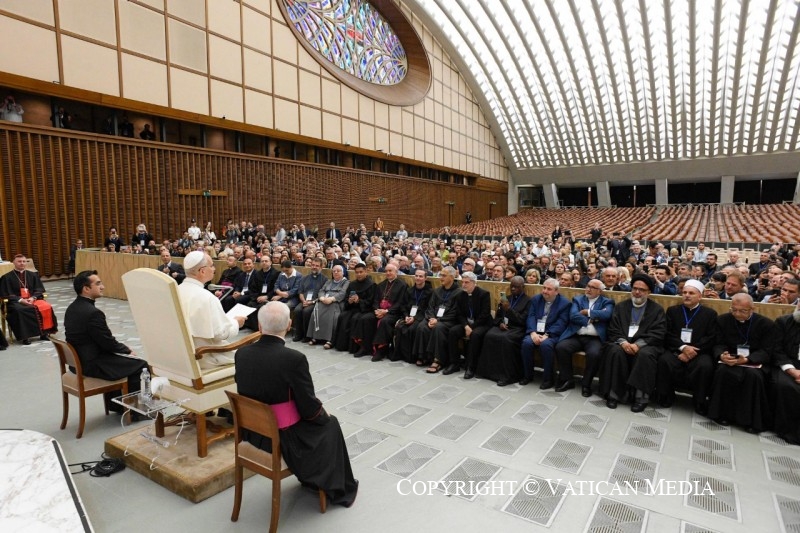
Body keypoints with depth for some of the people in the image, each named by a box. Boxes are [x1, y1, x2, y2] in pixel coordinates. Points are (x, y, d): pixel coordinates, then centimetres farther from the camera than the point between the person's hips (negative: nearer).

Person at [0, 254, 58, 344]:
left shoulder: (33, 275, 15)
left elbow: (39, 290, 11)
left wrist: (33, 298, -10)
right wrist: (20, 300, -16)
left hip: (33, 299, 2)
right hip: (16, 302, -2)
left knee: (46, 307, -28)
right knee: (19, 311, -37)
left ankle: (44, 333, -23)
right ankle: (24, 336, -30)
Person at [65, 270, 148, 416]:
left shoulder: (72, 308, 4)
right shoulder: (93, 313, -26)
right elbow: (108, 343, -19)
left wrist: (122, 348, 9)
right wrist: (128, 351, -1)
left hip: (78, 360, 10)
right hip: (92, 365, -10)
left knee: (118, 356, 28)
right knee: (139, 365, 2)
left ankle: (114, 403, 35)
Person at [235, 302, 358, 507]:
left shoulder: (241, 353, -9)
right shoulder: (294, 359, -27)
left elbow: (246, 391, 6)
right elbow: (309, 408, -19)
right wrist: (323, 413, 4)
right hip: (283, 438, -6)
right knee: (329, 424, 21)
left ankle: (309, 478, 48)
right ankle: (340, 489, 37)